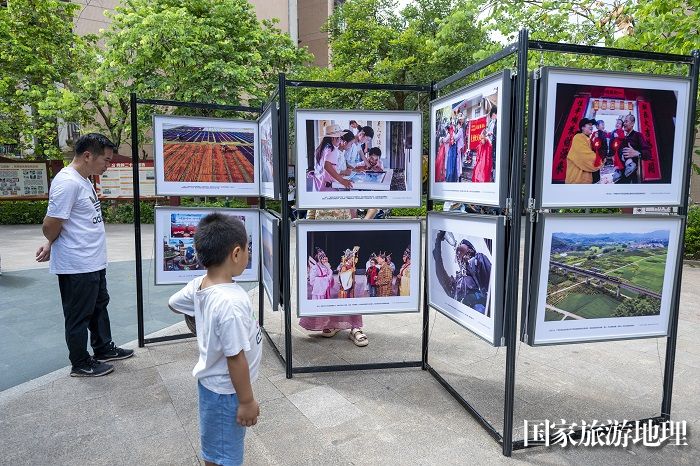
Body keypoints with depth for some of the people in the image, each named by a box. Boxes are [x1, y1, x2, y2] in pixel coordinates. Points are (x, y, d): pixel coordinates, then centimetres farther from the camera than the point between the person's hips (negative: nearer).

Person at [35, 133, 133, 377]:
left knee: (99, 305, 22)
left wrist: (52, 245, 1)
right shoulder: (67, 183, -23)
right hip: (77, 266, -10)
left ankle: (103, 348, 39)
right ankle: (81, 364, 23)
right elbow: (50, 225, -22)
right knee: (79, 315, 6)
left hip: (94, 263, 10)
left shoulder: (83, 180, 8)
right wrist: (51, 244, -1)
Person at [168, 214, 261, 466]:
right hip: (226, 391, -8)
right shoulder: (232, 303, -35)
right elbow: (235, 358, -28)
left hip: (211, 381, 8)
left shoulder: (199, 285, -8)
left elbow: (174, 303, 13)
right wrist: (247, 400, -17)